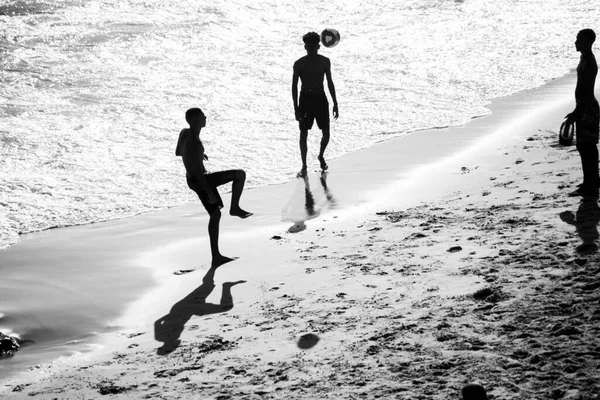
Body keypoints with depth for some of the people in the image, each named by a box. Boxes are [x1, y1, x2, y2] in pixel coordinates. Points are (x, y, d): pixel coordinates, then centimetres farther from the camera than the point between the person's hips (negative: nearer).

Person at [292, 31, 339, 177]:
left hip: (321, 99, 2)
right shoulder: (299, 64, -6)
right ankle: (304, 166, 8)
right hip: (305, 99, -2)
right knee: (303, 134, 0)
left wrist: (335, 104, 6)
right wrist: (296, 107, -10)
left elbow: (330, 83, 8)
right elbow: (294, 86, -5)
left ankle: (321, 156, 30)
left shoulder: (325, 62, 1)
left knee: (326, 133, 3)